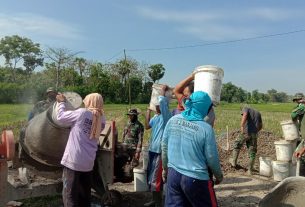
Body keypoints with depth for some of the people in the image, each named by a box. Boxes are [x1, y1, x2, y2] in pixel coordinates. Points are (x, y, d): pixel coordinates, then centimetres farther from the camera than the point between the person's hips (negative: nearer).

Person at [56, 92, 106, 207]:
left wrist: (62, 102, 15)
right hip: (88, 162, 6)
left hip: (74, 160, -5)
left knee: (70, 195, 2)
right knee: (85, 194, 17)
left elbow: (60, 117, 0)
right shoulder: (101, 119, 5)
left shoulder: (82, 113, -10)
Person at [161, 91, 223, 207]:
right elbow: (212, 158, -7)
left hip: (173, 174, 4)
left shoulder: (173, 120, -4)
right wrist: (219, 175, 12)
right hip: (196, 179, -3)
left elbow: (164, 147, 5)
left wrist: (165, 168, 19)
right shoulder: (206, 128, -15)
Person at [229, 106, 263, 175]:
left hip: (246, 132, -5)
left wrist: (242, 126, -23)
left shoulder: (245, 108, 9)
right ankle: (250, 170, 14)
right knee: (252, 152, 10)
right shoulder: (258, 113, 27)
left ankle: (233, 161, 23)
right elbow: (260, 126, 26)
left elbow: (245, 115, -14)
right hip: (254, 134, 5)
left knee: (237, 145, 18)